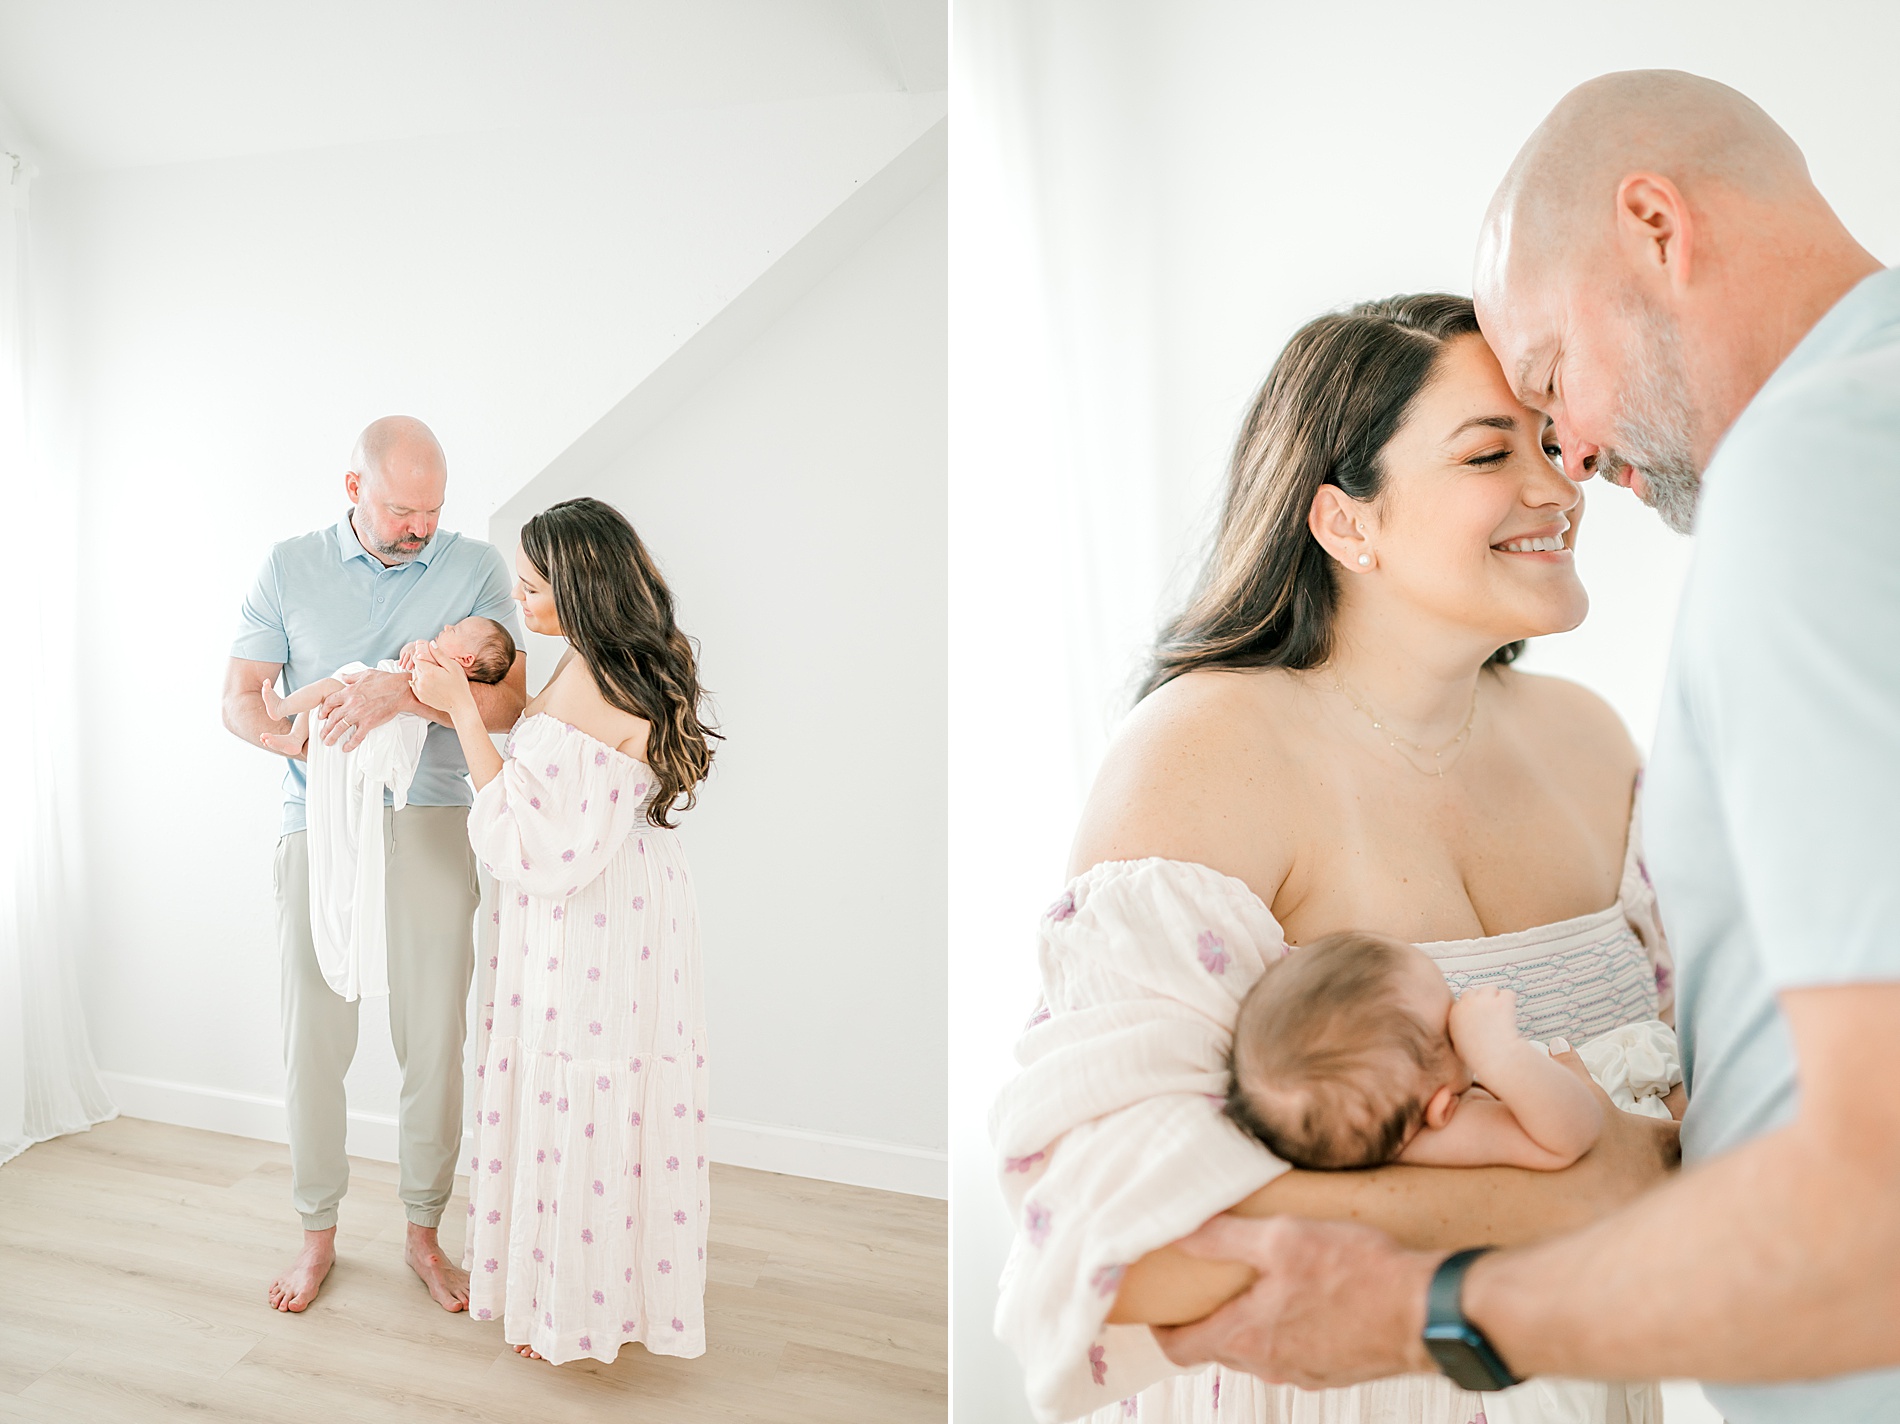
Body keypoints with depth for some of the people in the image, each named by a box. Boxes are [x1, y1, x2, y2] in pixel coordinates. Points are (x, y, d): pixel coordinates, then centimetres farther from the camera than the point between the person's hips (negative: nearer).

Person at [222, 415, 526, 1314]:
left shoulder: (474, 568, 1)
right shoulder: (289, 568, 5)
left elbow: (509, 701, -8)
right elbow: (239, 702, 4)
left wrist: (405, 690, -22)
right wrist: (320, 744, -14)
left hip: (430, 828, -1)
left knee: (433, 1038, 3)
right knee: (313, 1039, 6)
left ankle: (423, 1232, 21)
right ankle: (318, 1233, 25)